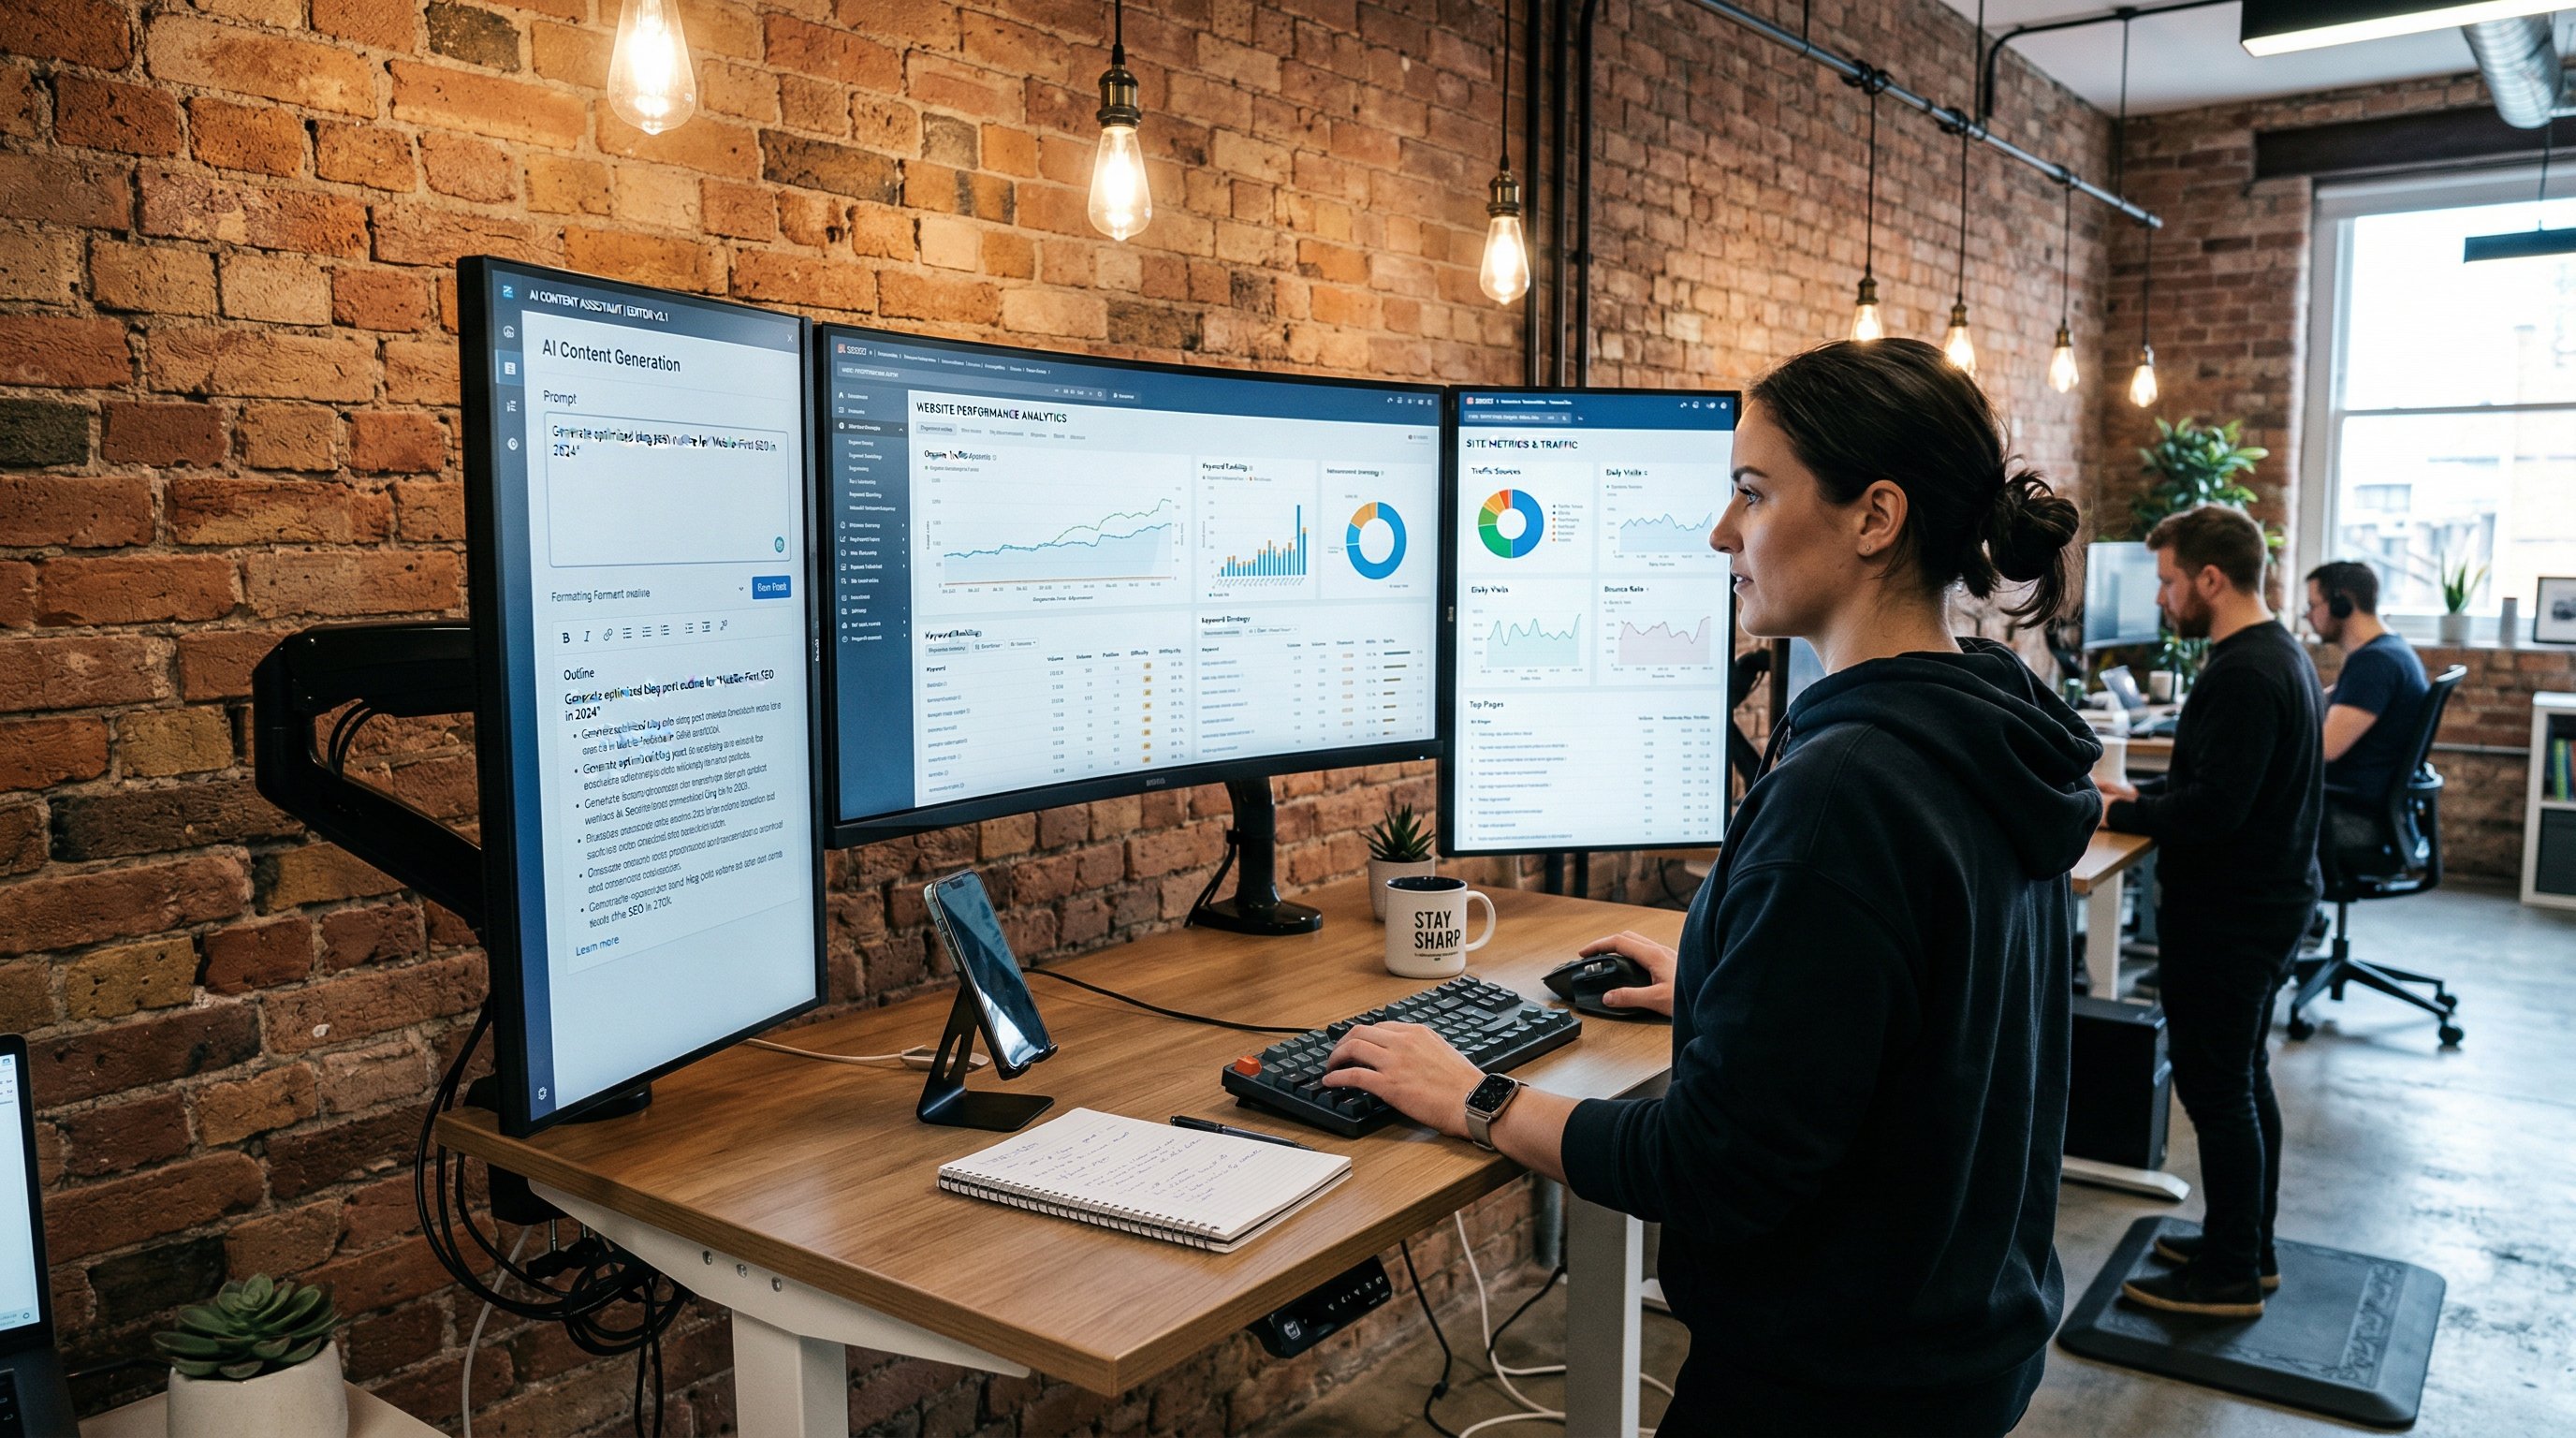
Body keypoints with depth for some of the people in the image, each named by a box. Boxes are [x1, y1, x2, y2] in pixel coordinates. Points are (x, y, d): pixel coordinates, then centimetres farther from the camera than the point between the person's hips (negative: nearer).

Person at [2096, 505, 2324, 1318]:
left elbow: (2212, 809, -27)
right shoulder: (2283, 655, 11)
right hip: (2272, 896, 11)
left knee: (2217, 1092, 0)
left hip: (2229, 916, -11)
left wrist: (2122, 815, -14)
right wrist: (2146, 796, 7)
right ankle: (2250, 1248, 32)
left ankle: (2229, 1277, 11)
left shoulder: (2242, 674, -23)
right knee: (2244, 1080, 19)